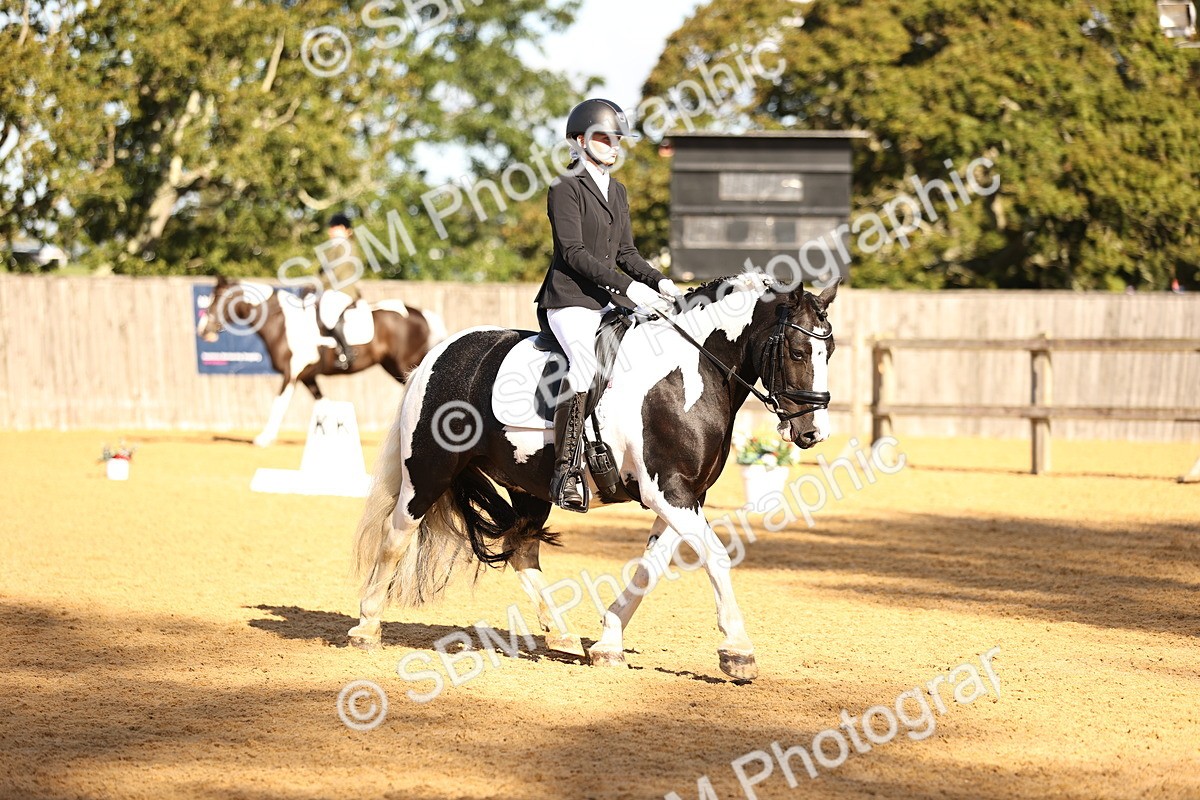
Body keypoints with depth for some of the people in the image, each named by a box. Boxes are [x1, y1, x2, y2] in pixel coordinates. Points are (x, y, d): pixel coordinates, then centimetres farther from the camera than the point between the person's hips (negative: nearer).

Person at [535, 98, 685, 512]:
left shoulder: (616, 191, 19)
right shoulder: (566, 188, -6)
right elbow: (574, 251, -15)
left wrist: (658, 281, 1)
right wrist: (627, 286, -21)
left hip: (609, 303, 9)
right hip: (569, 300, -9)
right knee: (586, 365, -31)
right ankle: (566, 472, -31)